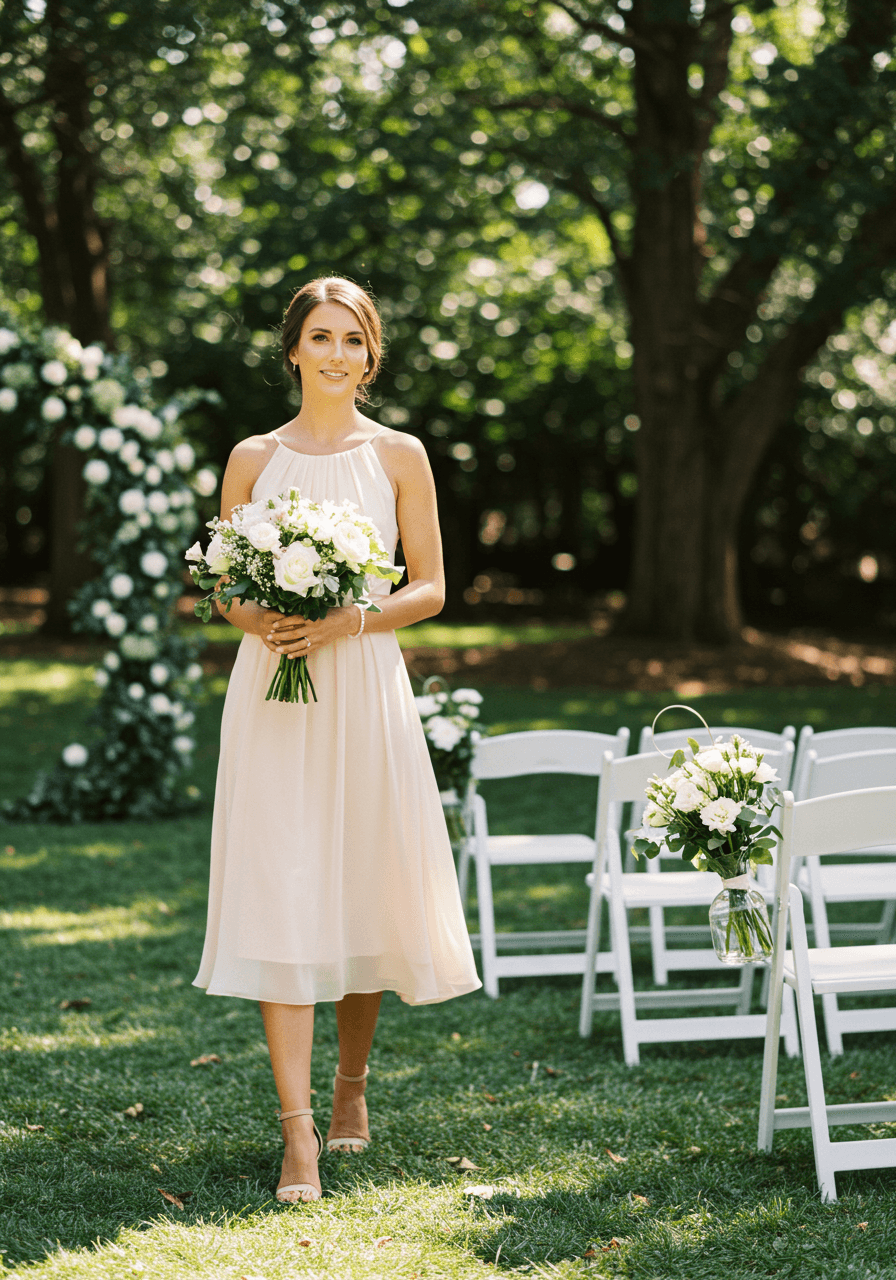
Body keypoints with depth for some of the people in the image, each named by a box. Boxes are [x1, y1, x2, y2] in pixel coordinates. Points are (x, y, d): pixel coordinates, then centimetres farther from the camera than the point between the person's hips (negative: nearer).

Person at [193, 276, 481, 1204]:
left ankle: (351, 1083, 30)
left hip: (364, 686, 0)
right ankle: (297, 1129, -6)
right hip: (270, 695, 0)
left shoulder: (398, 455, 6)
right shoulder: (253, 458, 9)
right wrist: (257, 618, -10)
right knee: (277, 894, -7)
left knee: (365, 886, 5)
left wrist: (348, 620, -12)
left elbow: (430, 587, 5)